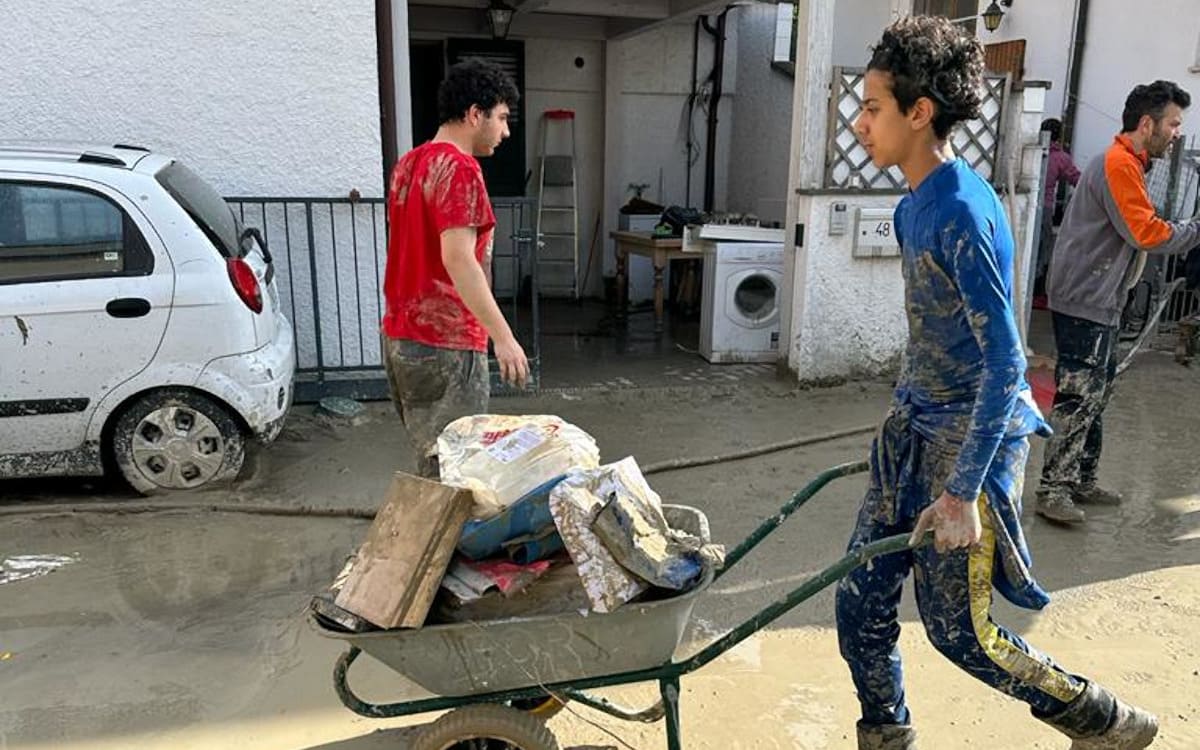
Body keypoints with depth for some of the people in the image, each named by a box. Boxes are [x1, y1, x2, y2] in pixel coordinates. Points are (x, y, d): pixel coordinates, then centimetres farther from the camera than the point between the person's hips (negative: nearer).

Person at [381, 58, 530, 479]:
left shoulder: (409, 163, 14)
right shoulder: (458, 168, -15)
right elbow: (457, 259, -24)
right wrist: (503, 336, -23)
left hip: (401, 336, 9)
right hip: (446, 344, -9)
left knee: (430, 459, 17)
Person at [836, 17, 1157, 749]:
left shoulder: (960, 211, -21)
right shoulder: (916, 206, 7)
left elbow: (1004, 361, -24)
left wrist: (960, 492, -23)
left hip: (969, 439, -8)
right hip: (917, 428, 8)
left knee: (958, 629, 5)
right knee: (860, 601, 10)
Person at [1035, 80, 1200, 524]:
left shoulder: (1126, 163, 19)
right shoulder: (1119, 164, -14)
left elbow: (1138, 232, 19)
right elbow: (1147, 233, -19)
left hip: (1099, 303, 11)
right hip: (1084, 303, -11)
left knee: (1096, 395, 14)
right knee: (1078, 398, -9)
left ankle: (1081, 481, 23)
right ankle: (1052, 491, -3)